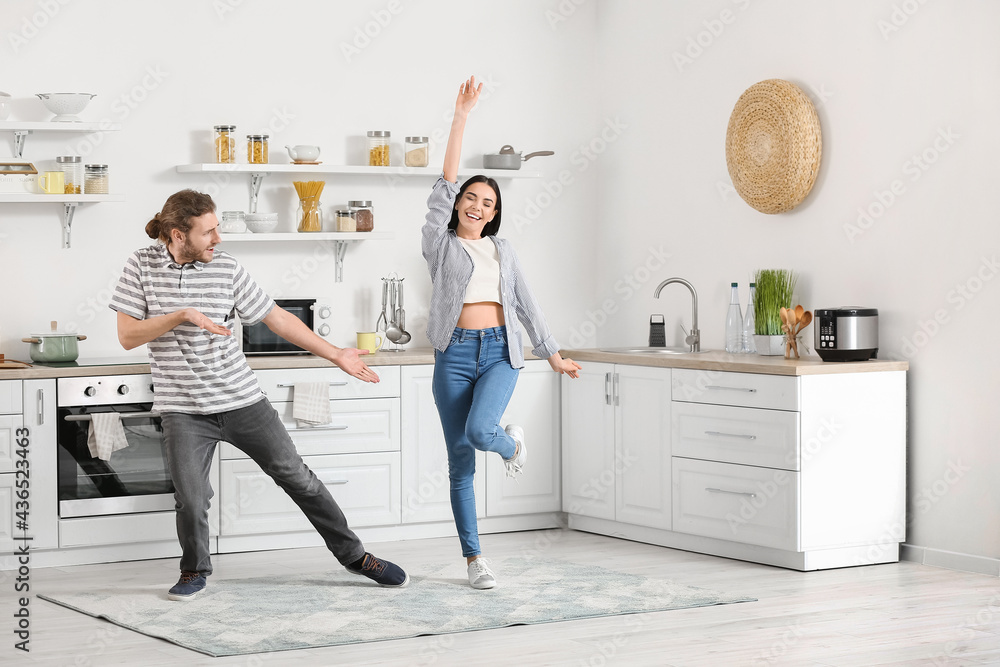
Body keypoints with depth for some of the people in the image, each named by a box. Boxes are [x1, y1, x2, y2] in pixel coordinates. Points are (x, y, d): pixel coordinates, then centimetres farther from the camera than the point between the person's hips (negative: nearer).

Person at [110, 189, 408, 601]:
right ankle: (194, 571, 17)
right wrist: (182, 315, -20)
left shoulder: (226, 268, -2)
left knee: (297, 477, 6)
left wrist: (335, 354, 4)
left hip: (242, 400, 2)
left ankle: (354, 555, 18)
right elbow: (127, 336, -7)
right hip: (183, 410, -1)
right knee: (191, 499, -12)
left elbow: (276, 318, 4)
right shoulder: (142, 266, -4)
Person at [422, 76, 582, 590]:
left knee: (479, 430, -25)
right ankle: (474, 560, 10)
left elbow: (525, 302, 18)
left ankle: (511, 444, 14)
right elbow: (446, 183, -5)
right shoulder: (440, 244, 3)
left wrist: (551, 353, 17)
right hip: (455, 355, -1)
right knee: (460, 461, 1)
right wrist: (461, 116, -10)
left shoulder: (502, 249, 13)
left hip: (500, 353, 1)